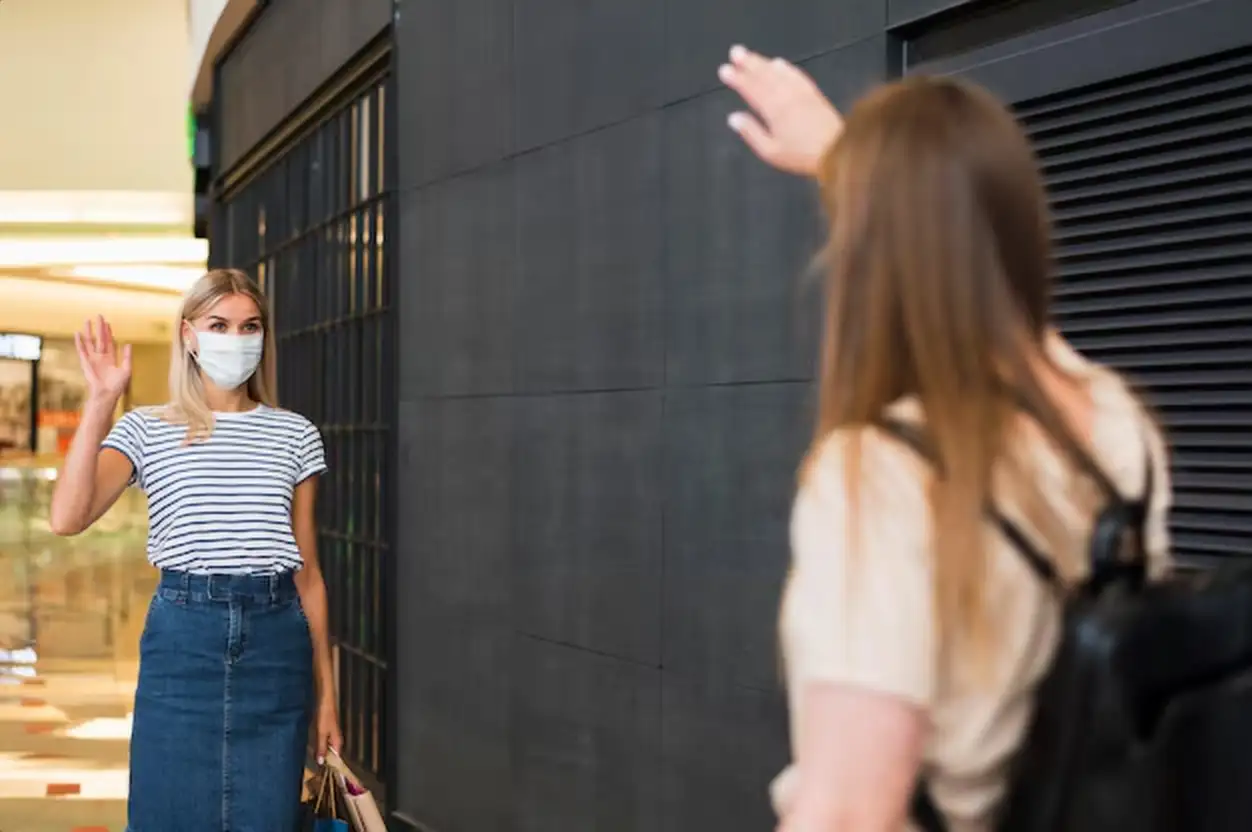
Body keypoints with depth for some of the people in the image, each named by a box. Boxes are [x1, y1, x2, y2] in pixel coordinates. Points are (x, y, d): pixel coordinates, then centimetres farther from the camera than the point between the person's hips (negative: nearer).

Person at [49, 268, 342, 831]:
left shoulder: (295, 435, 10)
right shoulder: (147, 431, 4)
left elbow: (308, 572, 11)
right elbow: (67, 519, -13)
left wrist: (326, 692, 10)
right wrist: (100, 403, -16)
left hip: (275, 637, 2)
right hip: (182, 636, -1)